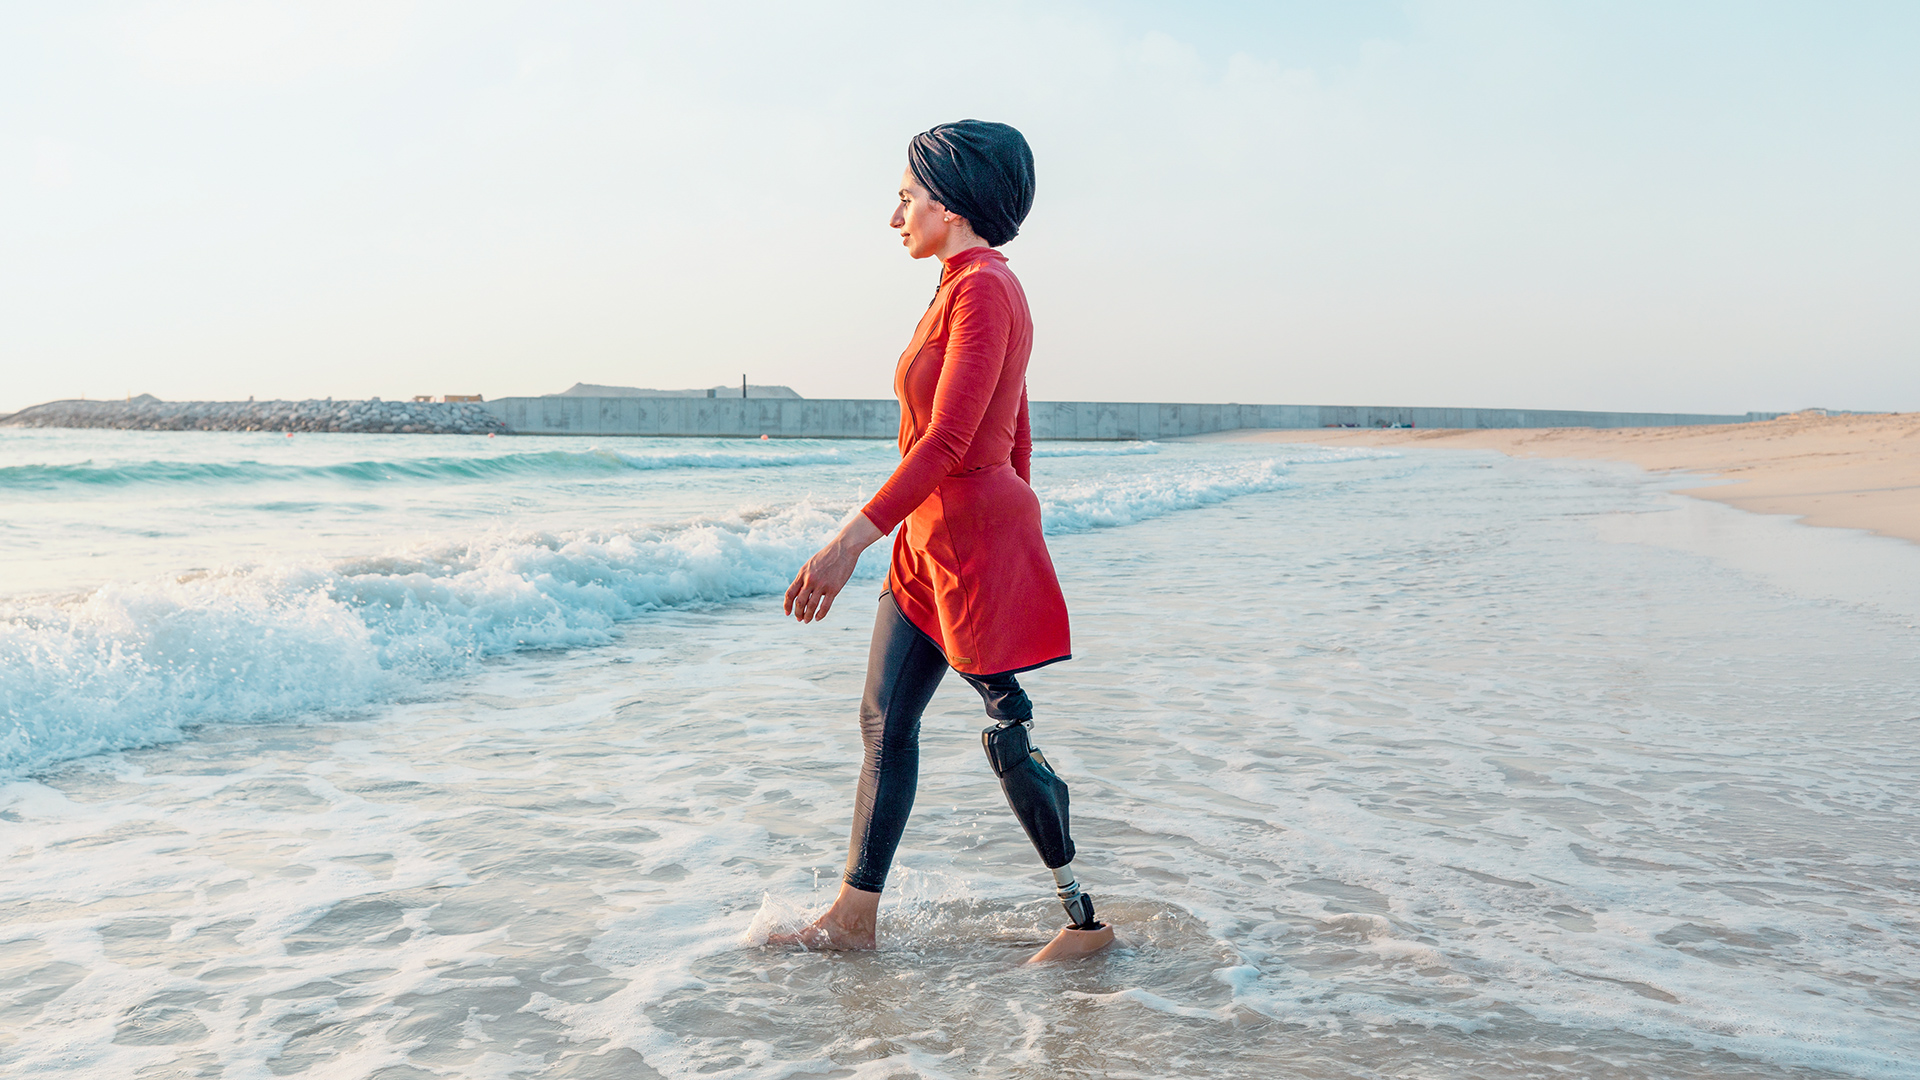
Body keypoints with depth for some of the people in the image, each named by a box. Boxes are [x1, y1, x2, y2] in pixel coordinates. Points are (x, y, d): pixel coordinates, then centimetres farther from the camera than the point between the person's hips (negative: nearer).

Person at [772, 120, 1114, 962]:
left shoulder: (982, 288, -16)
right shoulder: (977, 287, 14)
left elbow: (947, 442, -25)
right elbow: (1016, 437, 19)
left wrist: (853, 538, -29)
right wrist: (1020, 534, 24)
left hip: (974, 530, -10)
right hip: (935, 538, 10)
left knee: (1010, 734, -1)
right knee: (884, 719, 11)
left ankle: (1086, 920, 13)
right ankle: (854, 917, 19)